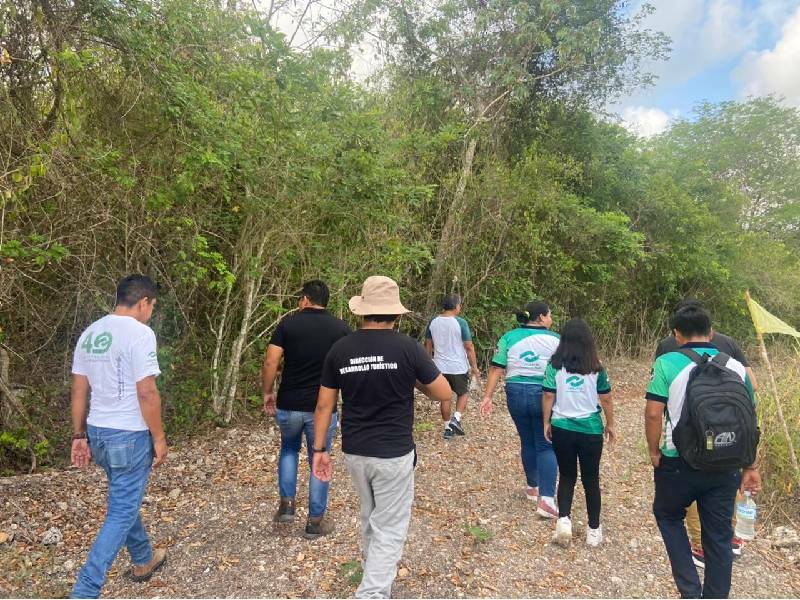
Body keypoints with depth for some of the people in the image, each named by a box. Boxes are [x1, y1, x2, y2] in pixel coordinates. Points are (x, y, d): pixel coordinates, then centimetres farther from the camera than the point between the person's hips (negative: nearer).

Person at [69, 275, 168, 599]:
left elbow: (78, 390, 10)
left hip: (98, 432, 9)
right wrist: (159, 438, -11)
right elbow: (146, 392, -21)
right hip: (129, 435, -9)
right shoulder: (139, 333, -18)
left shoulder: (90, 333, 7)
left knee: (125, 498, 24)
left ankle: (144, 560, 42)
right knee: (121, 513, 3)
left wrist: (79, 435, 16)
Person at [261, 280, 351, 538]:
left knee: (289, 448, 28)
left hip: (288, 405, 1)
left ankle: (287, 504, 24)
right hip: (323, 408, -1)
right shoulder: (341, 328, -2)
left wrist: (267, 392, 4)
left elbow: (270, 362, -9)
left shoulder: (288, 323, -4)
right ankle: (315, 521, 21)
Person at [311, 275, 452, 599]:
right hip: (394, 454, -5)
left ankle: (375, 571, 48)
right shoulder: (408, 347, -14)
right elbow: (444, 394, -7)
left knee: (370, 517, 27)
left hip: (354, 452, 5)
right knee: (389, 529, 7)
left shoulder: (339, 349, -4)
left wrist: (320, 449, 10)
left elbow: (324, 405, 1)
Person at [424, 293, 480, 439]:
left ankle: (448, 428, 19)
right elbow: (469, 347, -12)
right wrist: (474, 367, -3)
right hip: (459, 367, -4)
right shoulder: (460, 323, -14)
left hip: (440, 368, 4)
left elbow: (428, 346, 8)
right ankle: (456, 419, 0)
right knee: (463, 393, 18)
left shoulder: (433, 322, 0)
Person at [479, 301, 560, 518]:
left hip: (516, 394, 3)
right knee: (546, 446, 4)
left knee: (527, 442, 18)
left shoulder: (509, 337, 2)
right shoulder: (555, 339, -2)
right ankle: (546, 498, -6)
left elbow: (496, 369, -3)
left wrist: (487, 396, -1)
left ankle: (533, 487, 34)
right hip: (544, 396, -2)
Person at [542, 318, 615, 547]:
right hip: (591, 429, 0)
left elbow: (548, 397, -5)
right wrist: (610, 424, 14)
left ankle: (563, 519, 0)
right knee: (591, 479, 14)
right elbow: (606, 400, 0)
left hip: (561, 428, 0)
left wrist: (546, 423, 7)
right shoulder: (596, 368, -5)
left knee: (567, 476, 16)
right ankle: (594, 529, 23)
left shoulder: (554, 365, -7)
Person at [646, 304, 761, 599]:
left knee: (668, 516, 22)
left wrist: (654, 452, -1)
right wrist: (750, 467, 13)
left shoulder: (668, 363, -11)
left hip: (679, 462, -3)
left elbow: (653, 413, -15)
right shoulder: (735, 366, 1)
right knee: (719, 537, 16)